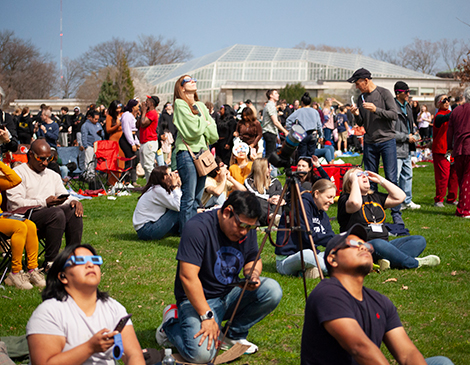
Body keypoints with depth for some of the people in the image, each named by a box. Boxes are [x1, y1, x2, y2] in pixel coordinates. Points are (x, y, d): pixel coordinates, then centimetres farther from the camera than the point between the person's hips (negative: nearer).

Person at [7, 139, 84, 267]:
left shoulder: (53, 175, 25)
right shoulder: (18, 173, 2)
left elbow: (65, 197, 20)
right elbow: (15, 204, -11)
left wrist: (73, 201, -6)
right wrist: (44, 202, -19)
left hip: (50, 216, 6)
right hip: (26, 218, -6)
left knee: (73, 211, -24)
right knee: (57, 213, -34)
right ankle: (50, 262, -30)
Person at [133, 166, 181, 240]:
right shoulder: (158, 191, -18)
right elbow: (177, 207, -21)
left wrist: (178, 185, 2)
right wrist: (175, 186, -14)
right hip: (146, 230, -10)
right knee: (178, 211, -11)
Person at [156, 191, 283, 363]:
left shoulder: (247, 229, -1)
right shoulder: (198, 228, -23)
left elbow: (253, 260, 14)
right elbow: (188, 276, -27)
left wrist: (253, 275, -12)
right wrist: (207, 316, -29)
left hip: (231, 294, 6)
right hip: (198, 298, -6)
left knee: (272, 291, -18)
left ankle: (235, 335, 1)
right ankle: (172, 323, 4)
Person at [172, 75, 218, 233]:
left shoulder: (201, 105, 18)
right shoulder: (180, 104, -3)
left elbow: (214, 133, 10)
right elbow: (193, 129, -14)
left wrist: (203, 125, -5)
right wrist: (204, 123, 3)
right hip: (187, 153, -7)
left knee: (197, 197, 8)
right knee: (189, 198, -8)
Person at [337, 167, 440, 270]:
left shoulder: (375, 197, 25)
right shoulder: (345, 199, 3)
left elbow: (400, 197, 15)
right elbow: (355, 203, -22)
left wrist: (380, 180, 16)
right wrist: (354, 180, -7)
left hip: (384, 246, 8)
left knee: (420, 240, -5)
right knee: (377, 244, -41)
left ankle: (388, 260, -34)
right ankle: (414, 263, -27)